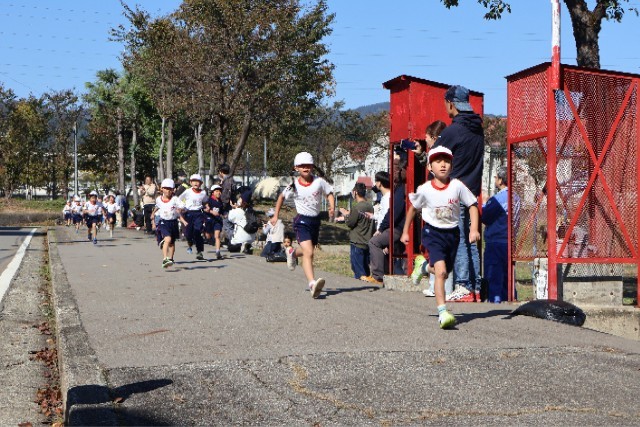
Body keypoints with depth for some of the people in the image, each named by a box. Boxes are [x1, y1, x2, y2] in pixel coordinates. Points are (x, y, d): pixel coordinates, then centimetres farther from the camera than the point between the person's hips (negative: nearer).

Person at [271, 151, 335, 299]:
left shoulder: (319, 181, -5)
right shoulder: (294, 186, -7)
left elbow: (329, 193, 9)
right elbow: (282, 197, 11)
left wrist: (332, 207, -10)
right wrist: (276, 215, 12)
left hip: (315, 220, 4)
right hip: (302, 221, -4)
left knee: (308, 250, 22)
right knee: (308, 253, -21)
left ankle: (292, 252, 57)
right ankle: (312, 284, -31)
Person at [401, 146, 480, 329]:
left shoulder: (457, 186, -9)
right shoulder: (425, 189, -9)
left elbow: (473, 205, -1)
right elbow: (412, 208, 8)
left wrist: (474, 229, -13)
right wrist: (405, 232, 14)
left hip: (452, 233, 3)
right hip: (433, 232, -3)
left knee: (444, 272, 16)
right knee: (440, 271, -21)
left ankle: (425, 266, 52)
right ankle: (442, 313, -20)